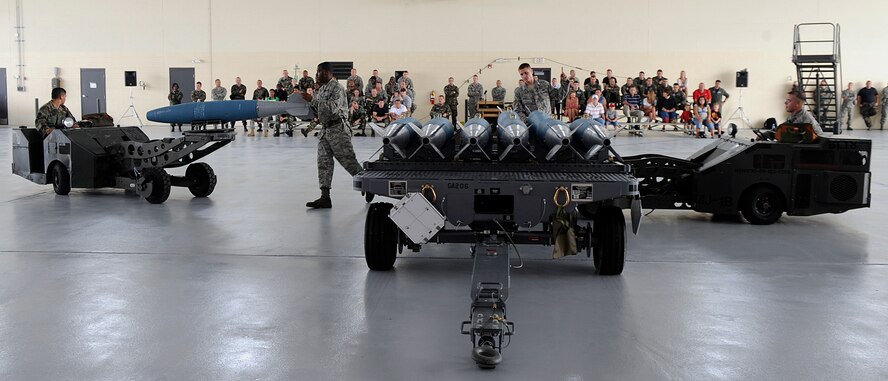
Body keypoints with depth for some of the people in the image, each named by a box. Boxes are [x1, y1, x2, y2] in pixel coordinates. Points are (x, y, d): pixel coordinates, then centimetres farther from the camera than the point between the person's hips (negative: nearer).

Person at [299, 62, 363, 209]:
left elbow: (332, 107, -24)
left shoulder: (337, 87, -11)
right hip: (325, 129, 9)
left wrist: (313, 100, -23)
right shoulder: (322, 89, 17)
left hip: (337, 128, -9)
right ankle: (325, 198, 1)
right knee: (323, 162, 2)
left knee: (348, 161, -5)